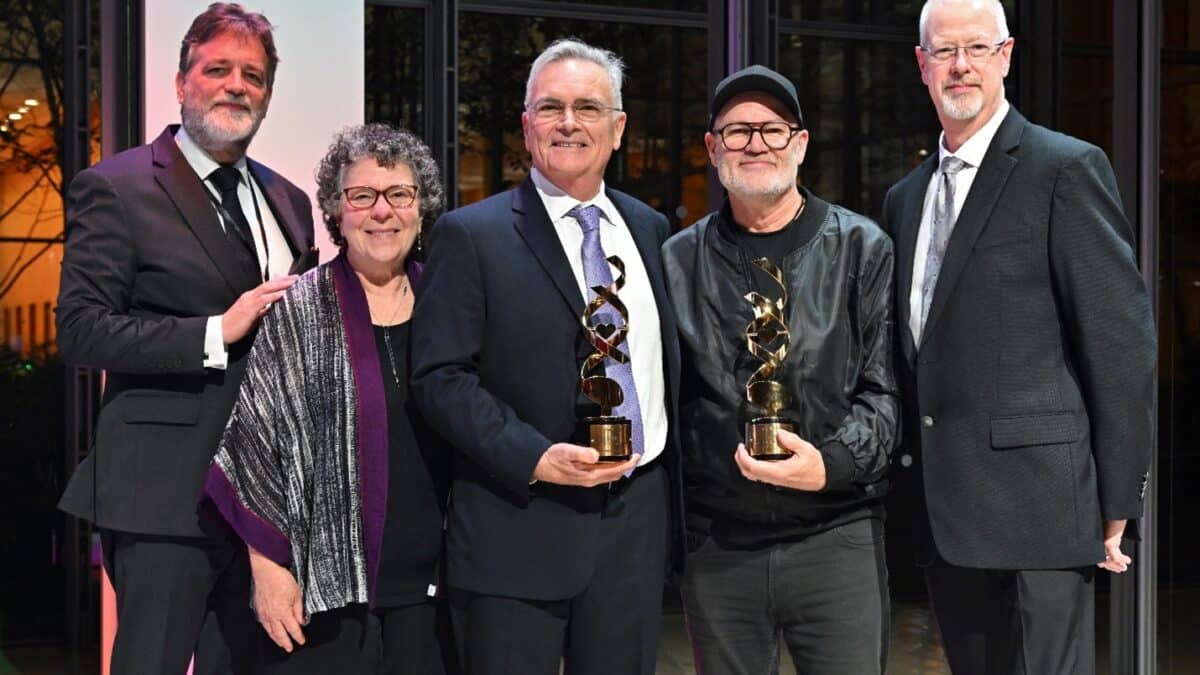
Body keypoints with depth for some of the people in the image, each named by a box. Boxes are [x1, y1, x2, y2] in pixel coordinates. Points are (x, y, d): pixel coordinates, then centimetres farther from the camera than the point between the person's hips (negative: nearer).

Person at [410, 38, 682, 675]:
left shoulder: (649, 229, 12)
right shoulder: (471, 235, -3)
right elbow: (440, 377, -9)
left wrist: (674, 478, 10)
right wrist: (533, 458, -19)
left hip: (637, 522, 5)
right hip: (519, 526, -4)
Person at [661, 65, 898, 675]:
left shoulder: (861, 248, 4)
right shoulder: (679, 261, 9)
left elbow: (886, 388, 1)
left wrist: (832, 463, -15)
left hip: (836, 534, -2)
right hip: (716, 546, 2)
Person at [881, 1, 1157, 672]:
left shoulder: (1067, 169, -5)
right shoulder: (905, 197, 16)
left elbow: (1122, 341, -9)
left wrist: (1116, 501, -11)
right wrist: (915, 472, 14)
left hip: (1036, 502, -7)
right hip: (945, 515, 7)